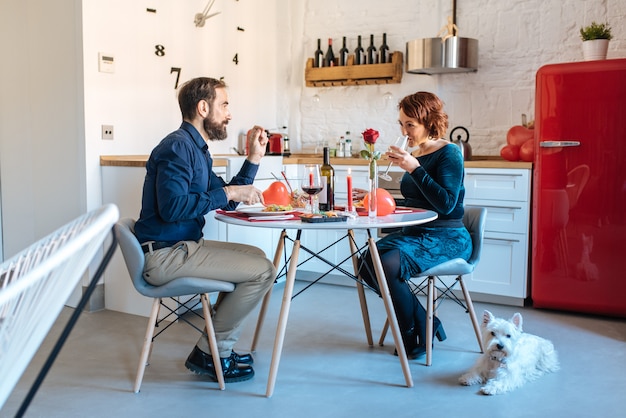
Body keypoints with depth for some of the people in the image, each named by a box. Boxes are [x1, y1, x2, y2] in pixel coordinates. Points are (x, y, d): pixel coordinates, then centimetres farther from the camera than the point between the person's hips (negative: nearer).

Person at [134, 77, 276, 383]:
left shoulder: (197, 148, 17)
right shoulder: (178, 146, -15)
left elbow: (227, 203, 19)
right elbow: (172, 207, -28)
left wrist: (254, 158, 13)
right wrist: (227, 192, -20)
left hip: (181, 247, 11)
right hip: (164, 254, -11)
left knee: (255, 256, 21)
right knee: (263, 270, -12)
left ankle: (220, 346, 20)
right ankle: (210, 353, 1)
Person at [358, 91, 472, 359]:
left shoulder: (449, 154, -11)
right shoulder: (414, 154, 12)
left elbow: (446, 204, -24)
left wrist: (414, 169, -25)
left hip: (447, 238, -8)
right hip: (416, 233, 8)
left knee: (389, 265, -30)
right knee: (366, 263, -13)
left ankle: (414, 336, -5)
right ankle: (426, 324, -1)